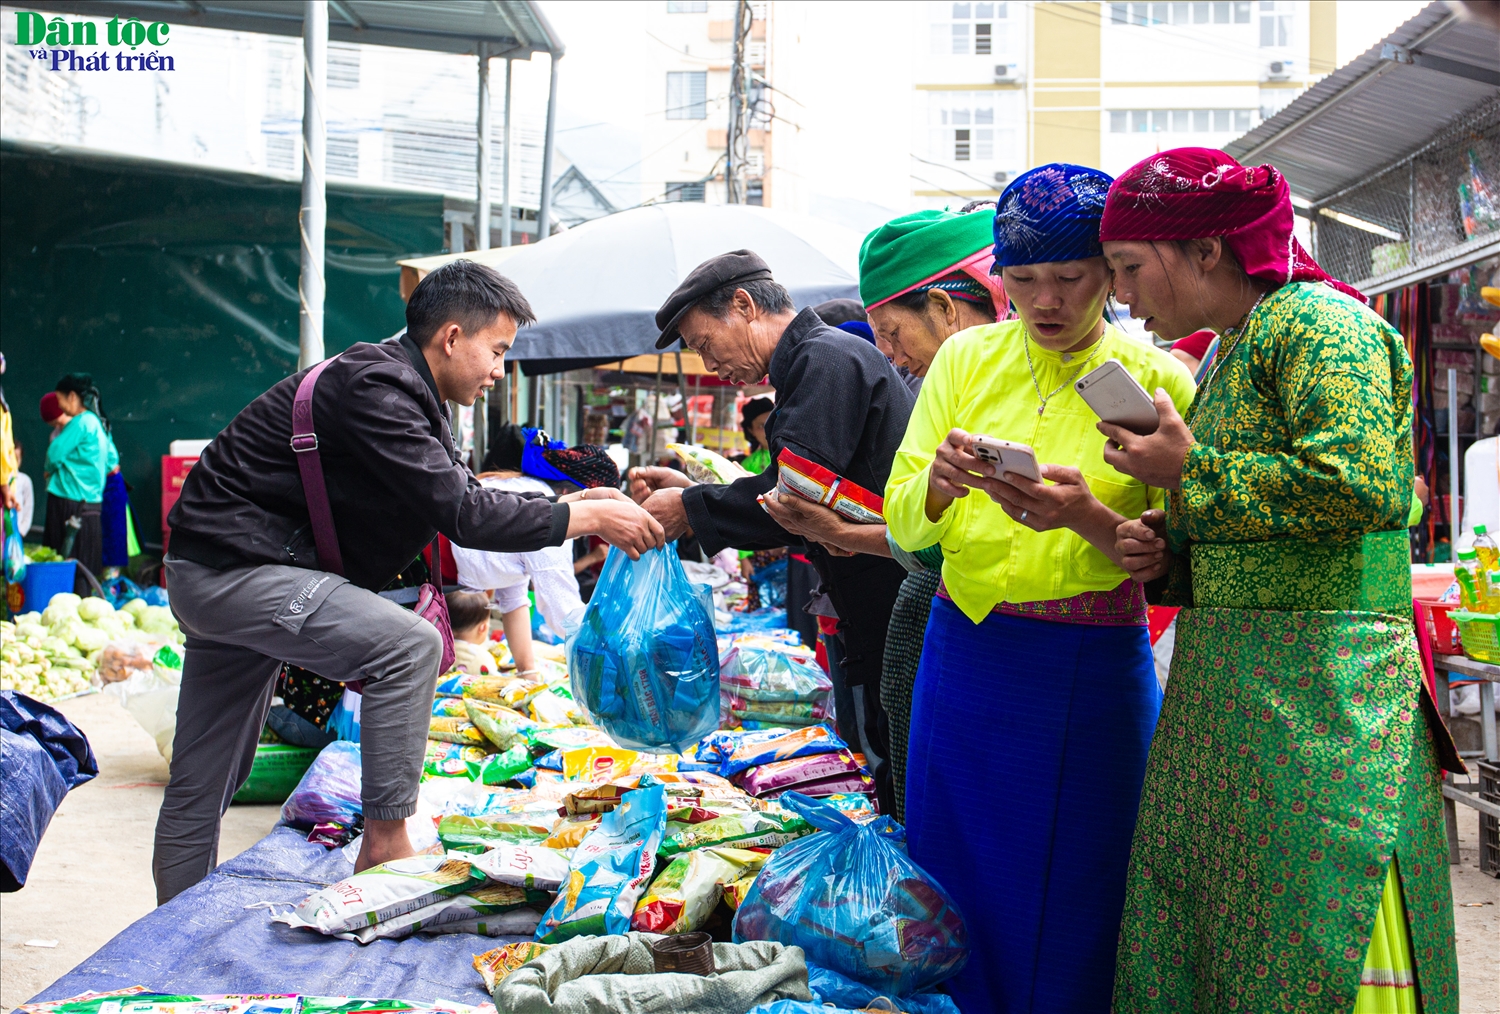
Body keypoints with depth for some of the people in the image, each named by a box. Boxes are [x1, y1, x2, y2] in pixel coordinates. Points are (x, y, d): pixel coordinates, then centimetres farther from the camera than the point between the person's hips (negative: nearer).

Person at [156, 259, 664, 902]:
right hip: (231, 567, -11)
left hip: (216, 573, 11)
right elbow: (461, 513, -25)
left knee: (201, 788, 16)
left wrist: (577, 504, 7)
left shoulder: (400, 390, 11)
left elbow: (463, 492, 17)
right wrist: (589, 518, -20)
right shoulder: (375, 387, -21)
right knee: (409, 645, -22)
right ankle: (384, 845, -13)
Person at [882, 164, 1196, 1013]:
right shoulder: (966, 359, 4)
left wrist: (1089, 520, -26)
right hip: (963, 655, 3)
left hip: (1093, 673, -2)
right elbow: (902, 526, 0)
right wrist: (938, 484, -21)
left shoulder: (1156, 380, -3)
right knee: (957, 888, 11)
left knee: (1070, 907, 6)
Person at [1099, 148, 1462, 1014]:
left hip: (1317, 692, -9)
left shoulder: (1317, 323, -8)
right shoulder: (1232, 356, 20)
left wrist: (1190, 470, -13)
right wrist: (1167, 553, 7)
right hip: (1227, 692, 9)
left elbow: (1363, 483, -24)